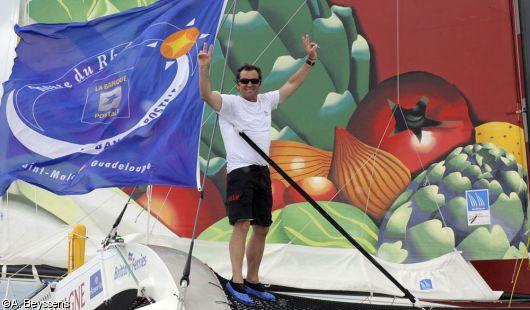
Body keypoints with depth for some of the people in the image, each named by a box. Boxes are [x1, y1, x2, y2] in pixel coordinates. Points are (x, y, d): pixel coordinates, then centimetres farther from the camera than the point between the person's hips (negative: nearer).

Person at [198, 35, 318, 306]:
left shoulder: (266, 101, 16)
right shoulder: (230, 103, -2)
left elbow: (292, 83, 25)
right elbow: (206, 95, -21)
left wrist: (310, 60, 21)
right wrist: (204, 68, -34)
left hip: (263, 171, 7)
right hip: (240, 170, -7)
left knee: (261, 229, 9)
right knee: (242, 224, -18)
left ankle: (253, 281, 18)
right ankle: (236, 281, -16)